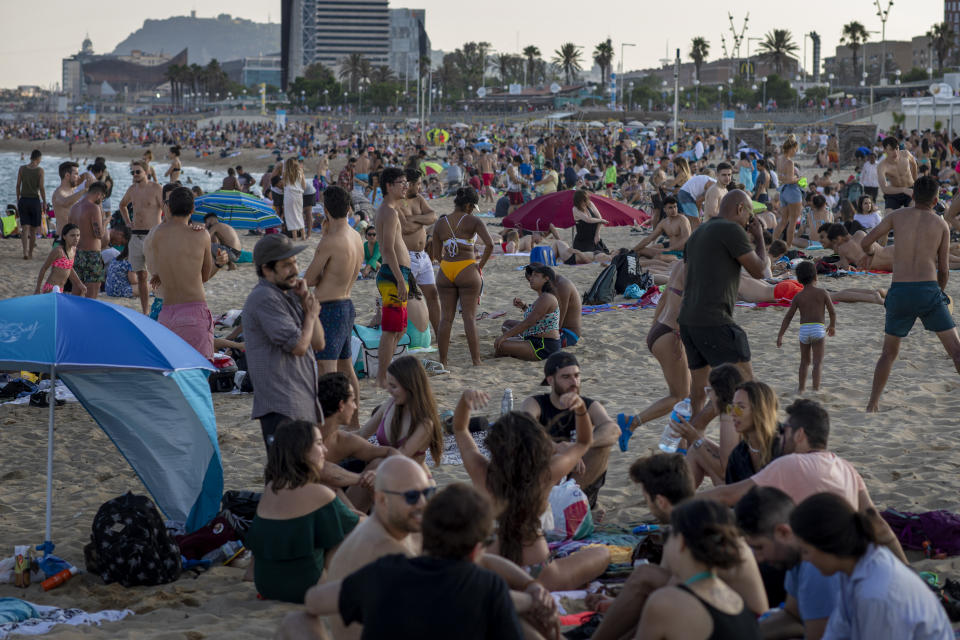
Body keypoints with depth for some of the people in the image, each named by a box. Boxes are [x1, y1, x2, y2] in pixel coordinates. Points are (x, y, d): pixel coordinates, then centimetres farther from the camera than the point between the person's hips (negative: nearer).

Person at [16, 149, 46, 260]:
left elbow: (18, 186, 4)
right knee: (33, 229, 10)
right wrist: (44, 203, -1)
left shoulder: (22, 169, 2)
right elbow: (41, 188, -9)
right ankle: (30, 252, 17)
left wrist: (18, 200, 14)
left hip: (23, 200, 2)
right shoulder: (40, 170, -7)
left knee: (25, 228, 1)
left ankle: (25, 252, -14)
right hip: (35, 200, -2)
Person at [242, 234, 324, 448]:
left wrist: (306, 301, 5)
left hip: (305, 401, 10)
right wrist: (311, 314, 1)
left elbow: (318, 344, 15)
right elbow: (298, 346, -19)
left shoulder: (290, 295, 17)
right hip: (281, 407, -10)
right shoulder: (264, 298, -13)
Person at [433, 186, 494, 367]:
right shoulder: (472, 221, -6)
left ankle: (442, 361, 8)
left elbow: (437, 253, 8)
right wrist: (481, 264, -5)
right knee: (470, 317, 0)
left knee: (446, 317, 8)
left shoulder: (440, 223, 6)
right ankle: (476, 361, 1)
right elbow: (490, 244, -17)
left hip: (445, 271, 3)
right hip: (467, 271, -3)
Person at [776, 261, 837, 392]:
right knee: (818, 361, -4)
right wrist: (833, 326, 21)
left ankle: (801, 387, 25)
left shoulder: (798, 297, 5)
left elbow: (788, 317, 3)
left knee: (805, 361, 20)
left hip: (803, 329, 3)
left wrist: (780, 336, 5)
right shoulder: (822, 293, 0)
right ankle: (816, 388, -15)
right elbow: (832, 312, 2)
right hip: (818, 329, -3)